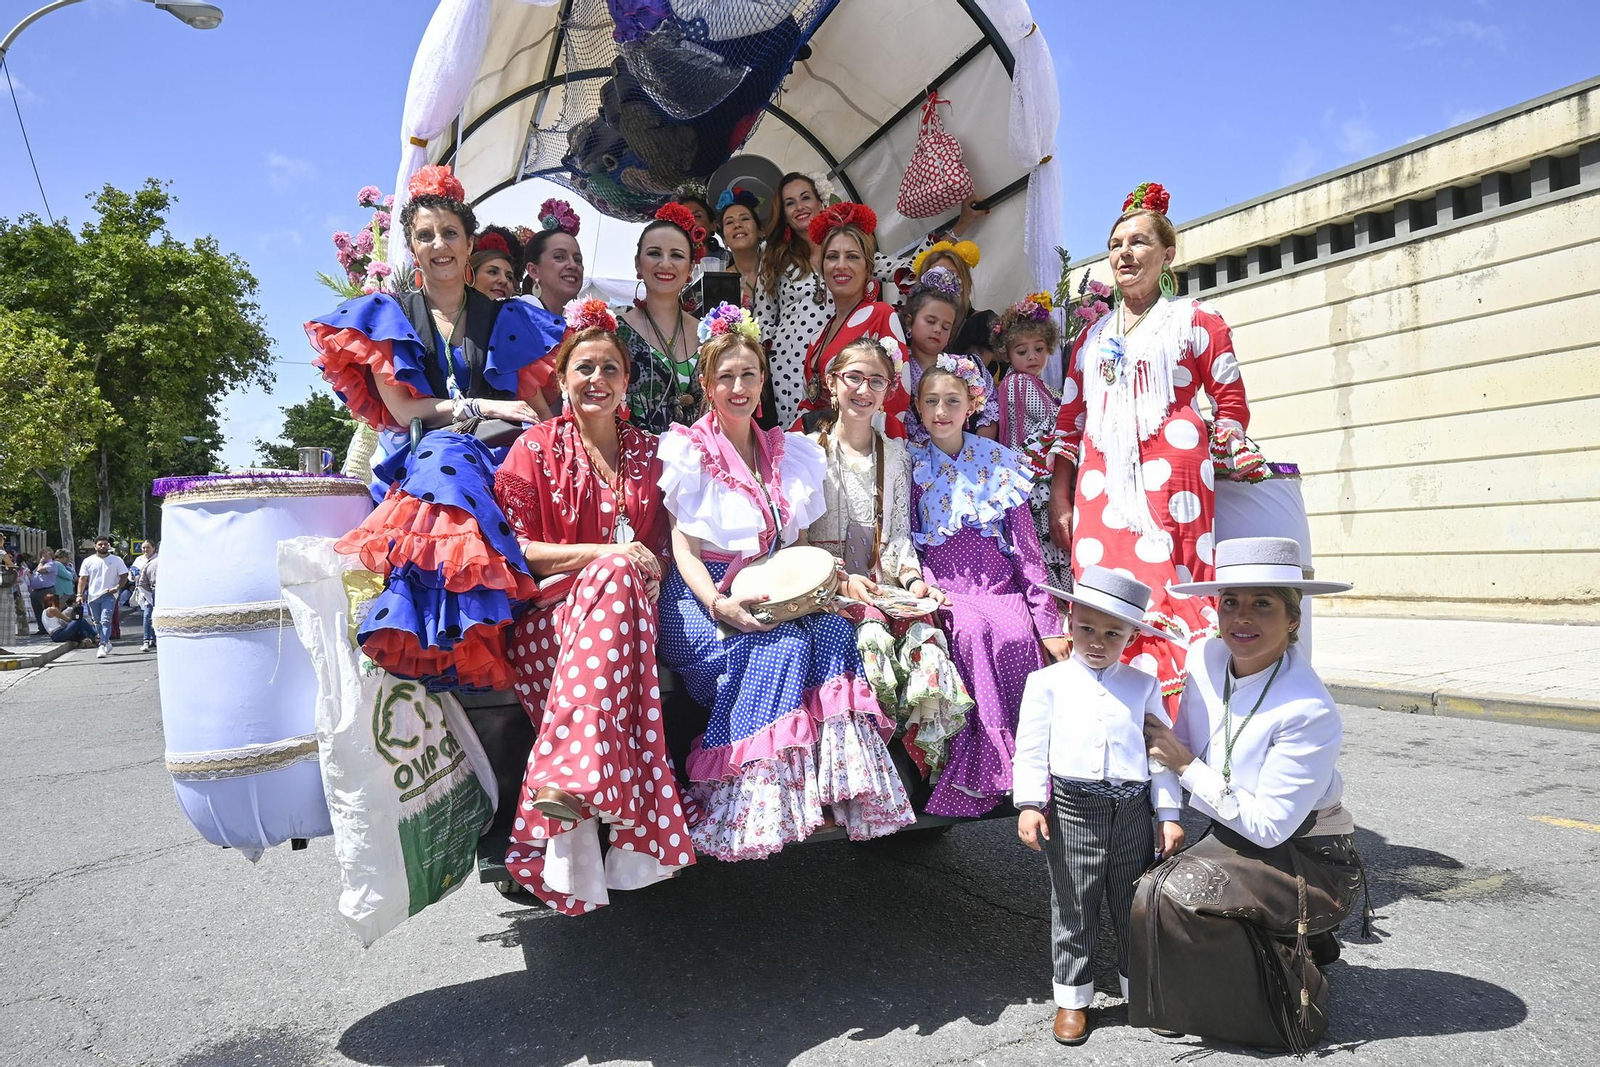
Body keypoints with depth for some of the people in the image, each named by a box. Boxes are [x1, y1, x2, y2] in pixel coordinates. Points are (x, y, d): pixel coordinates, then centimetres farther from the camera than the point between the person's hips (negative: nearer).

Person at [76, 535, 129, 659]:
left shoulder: (116, 560, 3)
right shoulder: (88, 561, 8)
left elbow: (124, 576, 3)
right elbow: (82, 579, 8)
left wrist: (117, 587, -14)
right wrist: (80, 594, -2)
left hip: (109, 595, -3)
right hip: (93, 596, 3)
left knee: (105, 621, -15)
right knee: (97, 622, 12)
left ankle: (102, 646, -19)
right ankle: (107, 643, 27)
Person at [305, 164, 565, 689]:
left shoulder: (509, 320, 19)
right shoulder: (387, 318, 16)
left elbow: (538, 410, 11)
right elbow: (402, 409, 2)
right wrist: (486, 407, -8)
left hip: (498, 461, 1)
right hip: (418, 461, -1)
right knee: (442, 451, -37)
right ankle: (457, 649, -41)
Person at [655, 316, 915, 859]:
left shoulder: (789, 452, 17)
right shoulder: (688, 452, 2)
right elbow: (684, 550, -4)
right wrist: (720, 604, -23)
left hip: (774, 591, 4)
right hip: (704, 595, -4)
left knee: (833, 628, -28)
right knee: (780, 647, -32)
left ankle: (836, 783, -29)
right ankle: (753, 810, -26)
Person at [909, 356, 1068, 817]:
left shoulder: (999, 462, 9)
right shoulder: (912, 465, 8)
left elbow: (1026, 546, 8)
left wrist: (1049, 622, 3)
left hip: (1001, 588, 1)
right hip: (945, 591, -1)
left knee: (1017, 637, -31)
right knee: (972, 630, -34)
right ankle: (984, 767, -25)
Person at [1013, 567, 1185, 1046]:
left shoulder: (1143, 685, 7)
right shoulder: (1047, 682, 0)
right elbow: (1031, 749, -3)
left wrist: (1169, 815, 4)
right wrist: (1029, 804, -12)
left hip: (1133, 809, 2)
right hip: (1072, 809, -2)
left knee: (1134, 907, 14)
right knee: (1073, 911, 8)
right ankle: (1072, 998, 24)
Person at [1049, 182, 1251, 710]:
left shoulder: (1196, 320, 12)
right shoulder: (1092, 336, 23)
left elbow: (1233, 404, 8)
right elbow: (1069, 423, 18)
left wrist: (1212, 457, -6)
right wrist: (1059, 501, 11)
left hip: (1171, 476, -4)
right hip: (1100, 485, 4)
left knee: (1168, 605, -11)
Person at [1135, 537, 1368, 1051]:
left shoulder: (1310, 713, -27)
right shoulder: (1205, 657, -9)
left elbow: (1267, 826, -22)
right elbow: (1185, 744, 6)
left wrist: (1185, 765, -19)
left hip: (1306, 859, -7)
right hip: (1233, 838, 7)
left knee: (1173, 894, -24)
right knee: (1148, 892, -8)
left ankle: (1287, 1008, 1)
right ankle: (1294, 946, 16)